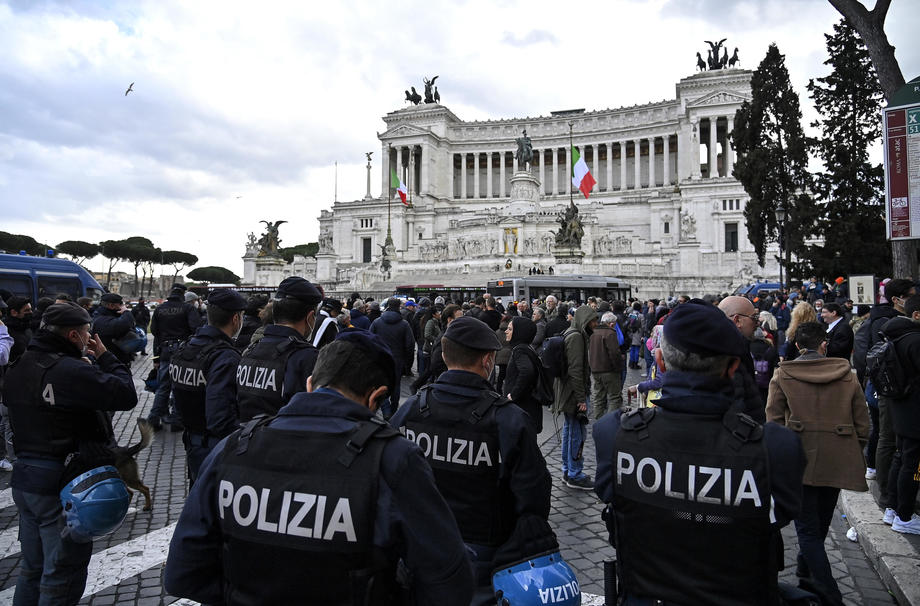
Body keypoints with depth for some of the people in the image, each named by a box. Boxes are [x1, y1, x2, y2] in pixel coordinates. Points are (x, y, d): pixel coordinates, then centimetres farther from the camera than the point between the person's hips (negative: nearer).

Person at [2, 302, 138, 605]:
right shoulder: (71, 371, -24)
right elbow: (126, 395, -24)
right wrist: (105, 357, -9)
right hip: (63, 485, -9)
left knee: (33, 568, 24)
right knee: (63, 574, 7)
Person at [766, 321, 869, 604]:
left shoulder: (782, 375, -4)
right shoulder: (848, 376, 3)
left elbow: (773, 420, -6)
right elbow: (863, 425, 5)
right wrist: (851, 453, 17)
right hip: (838, 461, 4)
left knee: (807, 528, 3)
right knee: (821, 523, 21)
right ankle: (806, 568, 38)